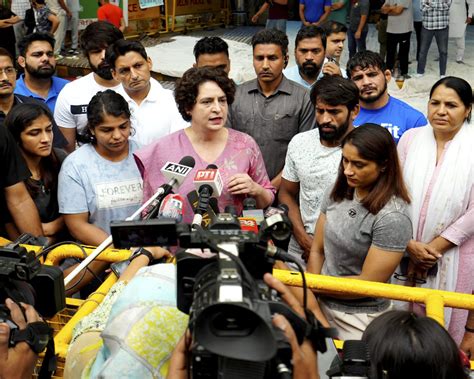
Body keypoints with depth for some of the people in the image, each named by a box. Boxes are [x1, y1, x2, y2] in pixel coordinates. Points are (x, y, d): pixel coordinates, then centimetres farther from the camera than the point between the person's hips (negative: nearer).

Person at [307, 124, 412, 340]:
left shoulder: (392, 217, -22)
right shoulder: (338, 192, -3)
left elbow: (367, 283, -19)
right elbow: (317, 251, 1)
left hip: (359, 319, -6)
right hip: (322, 304, 6)